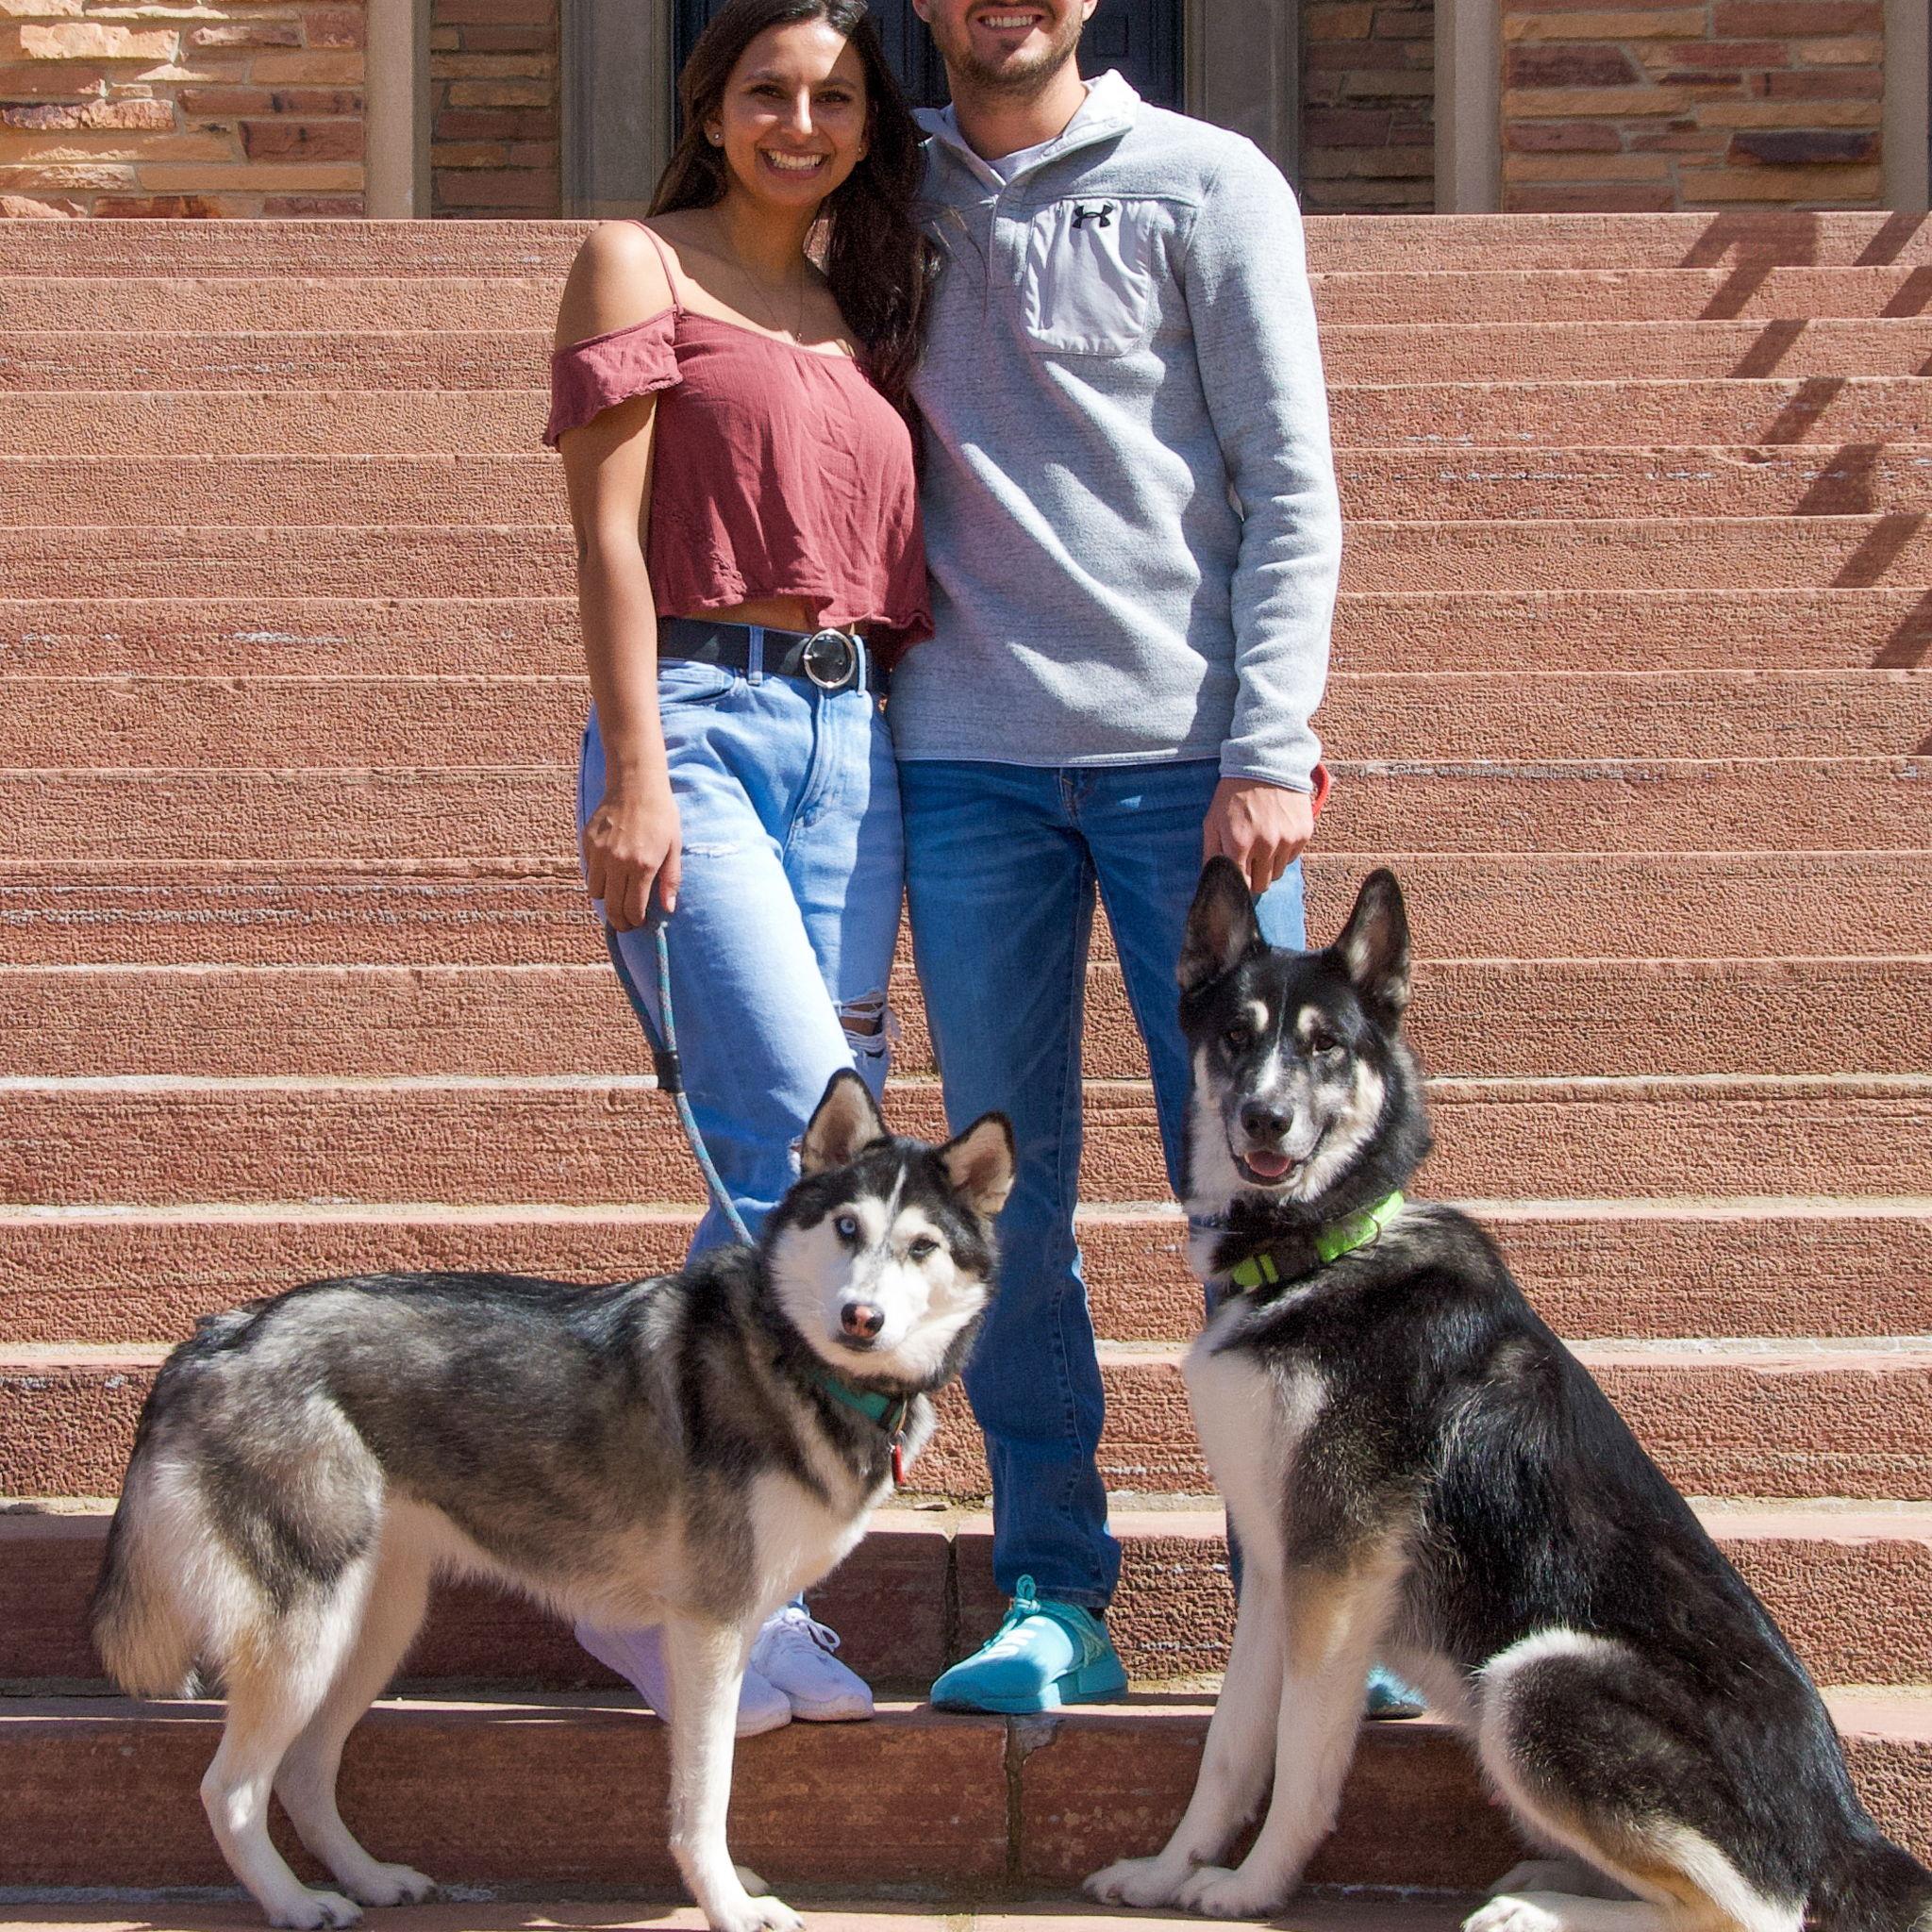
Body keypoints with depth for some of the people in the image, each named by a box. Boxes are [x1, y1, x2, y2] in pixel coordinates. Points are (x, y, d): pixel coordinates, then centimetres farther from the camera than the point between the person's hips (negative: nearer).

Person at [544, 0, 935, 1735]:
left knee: (806, 1186, 2)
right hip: (701, 721, -6)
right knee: (812, 1156, -19)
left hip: (852, 741, 6)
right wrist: (635, 776, -12)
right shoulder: (642, 265, 4)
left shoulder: (869, 306, 20)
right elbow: (610, 534, -3)